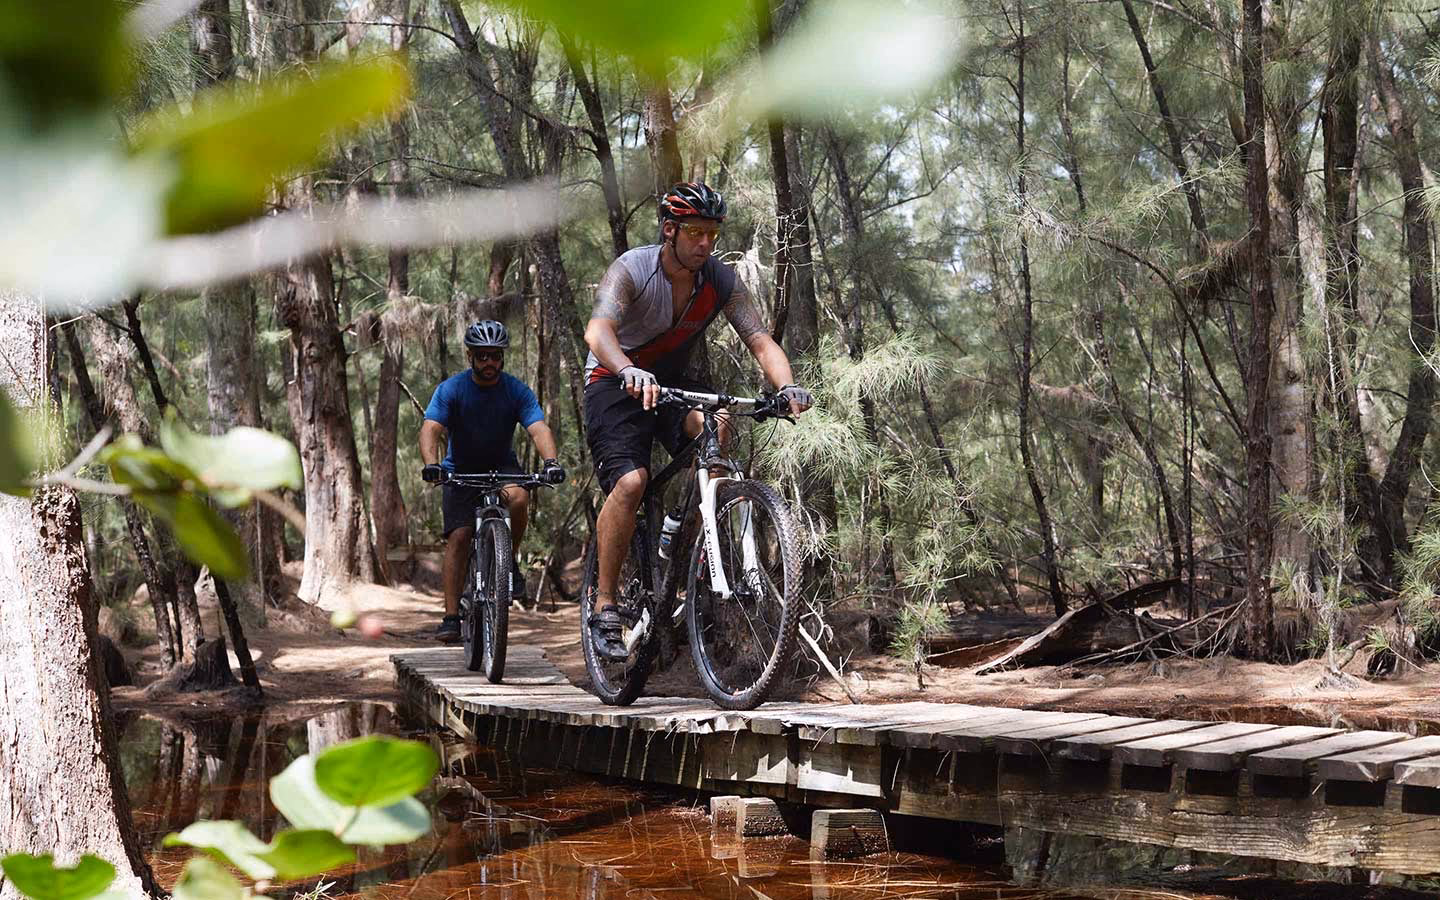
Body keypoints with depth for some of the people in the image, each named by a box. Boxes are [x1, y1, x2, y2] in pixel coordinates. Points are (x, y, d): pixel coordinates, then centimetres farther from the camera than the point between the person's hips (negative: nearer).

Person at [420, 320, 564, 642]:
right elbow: (430, 429, -28)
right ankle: (451, 616, -12)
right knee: (458, 537, -16)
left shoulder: (517, 391, -13)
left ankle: (509, 561, -8)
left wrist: (551, 462, -46)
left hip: (502, 465, 1)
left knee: (519, 497, -32)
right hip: (460, 470, -1)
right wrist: (431, 464, -48)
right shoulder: (451, 389, -16)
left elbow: (539, 429, -25)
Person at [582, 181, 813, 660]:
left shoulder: (721, 280, -9)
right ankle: (604, 606, -15)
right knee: (631, 482, -25)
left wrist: (787, 386, -39)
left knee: (714, 426, -29)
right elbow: (598, 330, -38)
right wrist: (630, 372, -59)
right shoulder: (632, 269, -21)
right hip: (615, 383, -4)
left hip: (672, 382, 4)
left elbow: (760, 340, -18)